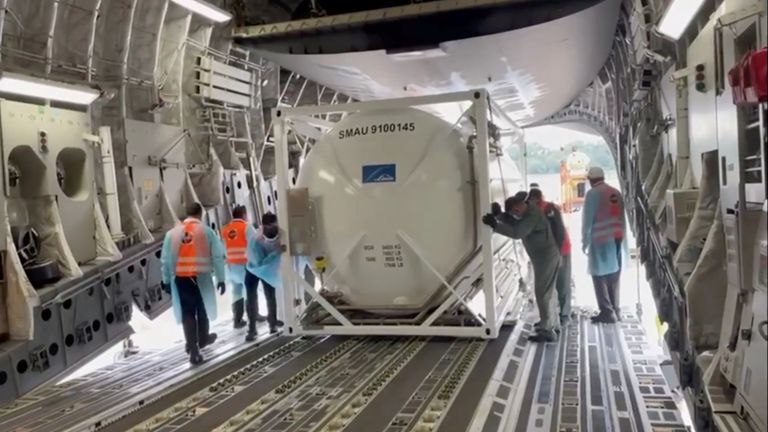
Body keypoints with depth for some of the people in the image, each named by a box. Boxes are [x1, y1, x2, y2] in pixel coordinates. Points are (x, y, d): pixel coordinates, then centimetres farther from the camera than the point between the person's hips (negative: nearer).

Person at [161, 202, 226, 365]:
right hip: (201, 277, -1)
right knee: (202, 310, 20)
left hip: (180, 278, 1)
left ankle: (193, 350, -1)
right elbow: (218, 256, -4)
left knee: (187, 313, 5)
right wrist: (220, 279, 3)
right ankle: (203, 339, 41)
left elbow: (165, 259, 5)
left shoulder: (172, 232, 3)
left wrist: (166, 280, 13)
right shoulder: (206, 231, -3)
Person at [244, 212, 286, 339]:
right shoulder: (255, 240, -37)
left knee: (270, 297, 9)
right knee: (251, 299, -6)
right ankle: (252, 329, 4)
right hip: (253, 270, -3)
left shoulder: (278, 233, -26)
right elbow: (260, 262, -39)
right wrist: (277, 252, -46)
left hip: (269, 271, 3)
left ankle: (273, 323, 28)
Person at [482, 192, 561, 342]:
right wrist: (499, 216, -5)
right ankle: (552, 324, 31)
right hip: (544, 256, 11)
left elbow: (517, 232, -32)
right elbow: (513, 223, 13)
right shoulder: (527, 214, 11)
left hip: (546, 257, -11)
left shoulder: (532, 215, -22)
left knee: (542, 293, -8)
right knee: (546, 291, 19)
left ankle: (547, 331, -5)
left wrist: (495, 225, -31)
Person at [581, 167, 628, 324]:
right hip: (618, 239, 7)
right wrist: (621, 237, 17)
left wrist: (585, 242, -2)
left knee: (600, 277, -1)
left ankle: (607, 312, -4)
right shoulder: (616, 192, 10)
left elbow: (588, 220, -9)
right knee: (614, 277, 13)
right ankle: (616, 310, 17)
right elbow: (622, 217, 12)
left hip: (601, 241, -7)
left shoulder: (593, 194, -8)